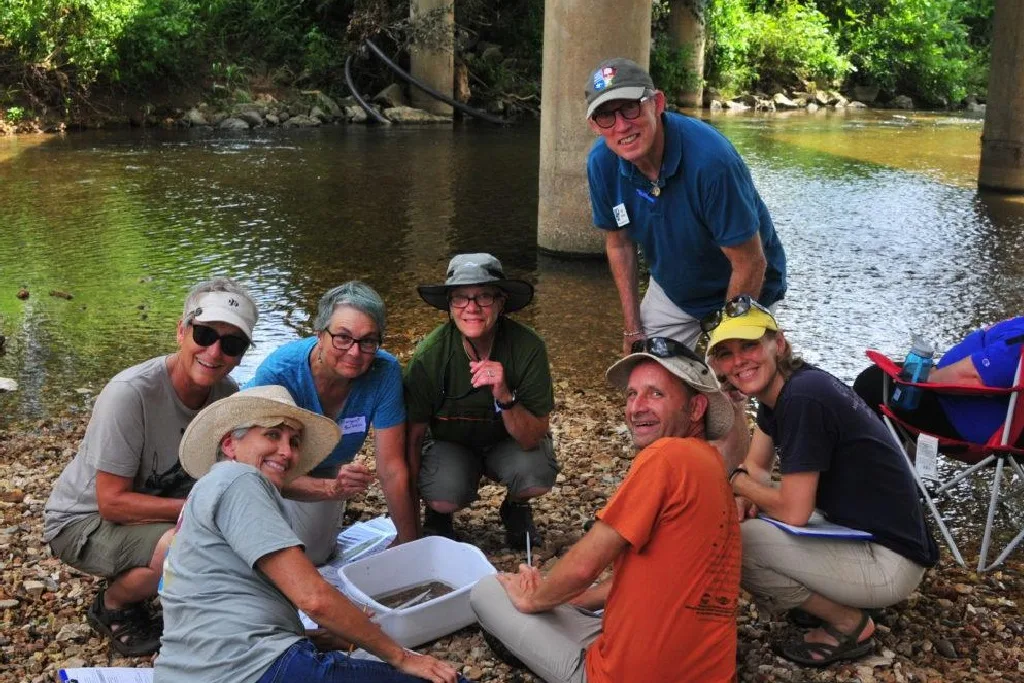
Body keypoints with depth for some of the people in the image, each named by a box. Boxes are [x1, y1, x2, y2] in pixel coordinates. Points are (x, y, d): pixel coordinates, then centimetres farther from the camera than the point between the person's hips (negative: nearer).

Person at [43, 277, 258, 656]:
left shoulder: (226, 393, -11)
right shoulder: (129, 394, -30)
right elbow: (112, 503, -27)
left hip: (152, 503, 6)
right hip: (83, 520, -6)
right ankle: (112, 606, -1)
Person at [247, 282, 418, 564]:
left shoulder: (385, 372, -32)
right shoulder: (278, 374, -38)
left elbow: (392, 469, -26)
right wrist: (332, 488, -54)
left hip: (326, 470, 1)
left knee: (312, 557, -4)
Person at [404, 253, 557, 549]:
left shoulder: (528, 347, -26)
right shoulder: (429, 356, -24)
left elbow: (532, 438, -24)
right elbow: (413, 434, -11)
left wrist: (504, 396, -43)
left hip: (507, 442, 1)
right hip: (449, 444, -1)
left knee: (538, 475, -30)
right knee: (444, 498, -31)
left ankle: (515, 507, 7)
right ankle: (437, 514, 8)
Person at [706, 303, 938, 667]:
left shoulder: (802, 398, -25)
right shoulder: (777, 388, 4)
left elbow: (794, 511, -24)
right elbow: (757, 466, 15)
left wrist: (734, 482, -7)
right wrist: (745, 498, -8)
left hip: (889, 559, -10)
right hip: (856, 533, 10)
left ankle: (848, 624, 0)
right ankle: (835, 596, 14)